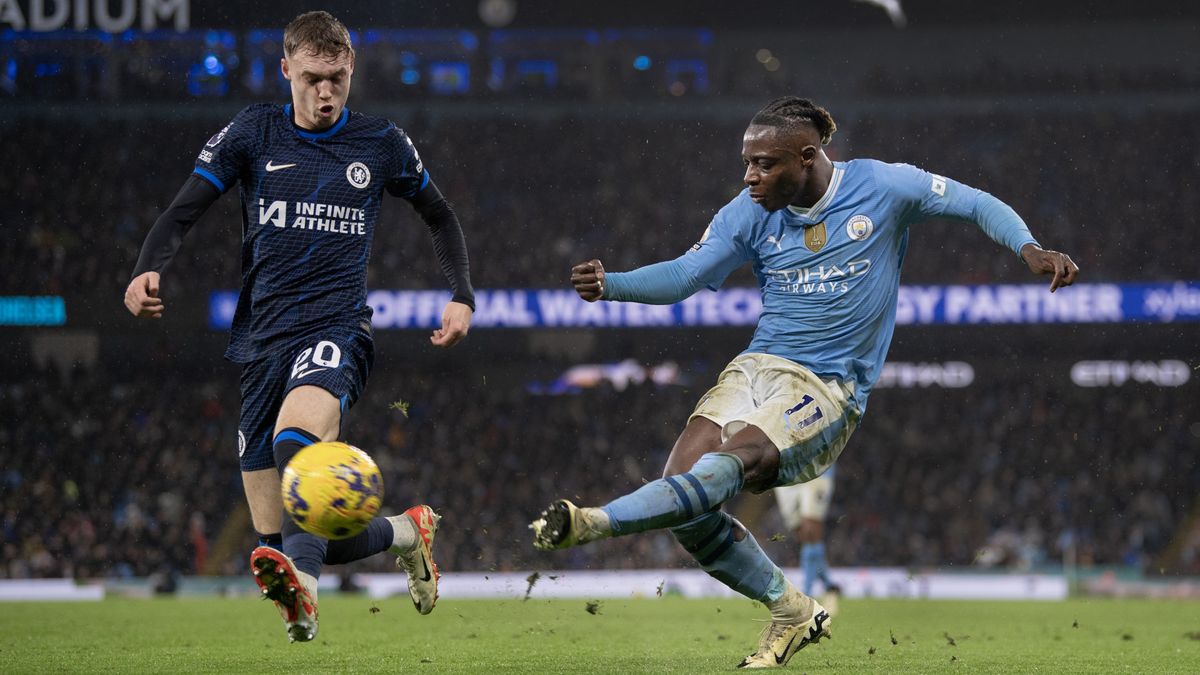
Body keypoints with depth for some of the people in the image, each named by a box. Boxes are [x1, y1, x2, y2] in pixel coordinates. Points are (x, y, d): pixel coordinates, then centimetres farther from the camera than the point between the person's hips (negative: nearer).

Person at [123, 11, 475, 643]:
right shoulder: (253, 133, 8)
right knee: (277, 540, -1)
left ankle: (302, 587, -58)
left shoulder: (381, 143, 9)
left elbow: (440, 216, 25)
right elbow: (182, 212, 6)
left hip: (336, 325, -3)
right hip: (262, 340, 3)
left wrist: (462, 297, 12)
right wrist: (147, 271, -15)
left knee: (295, 433, -39)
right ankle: (405, 532, 25)